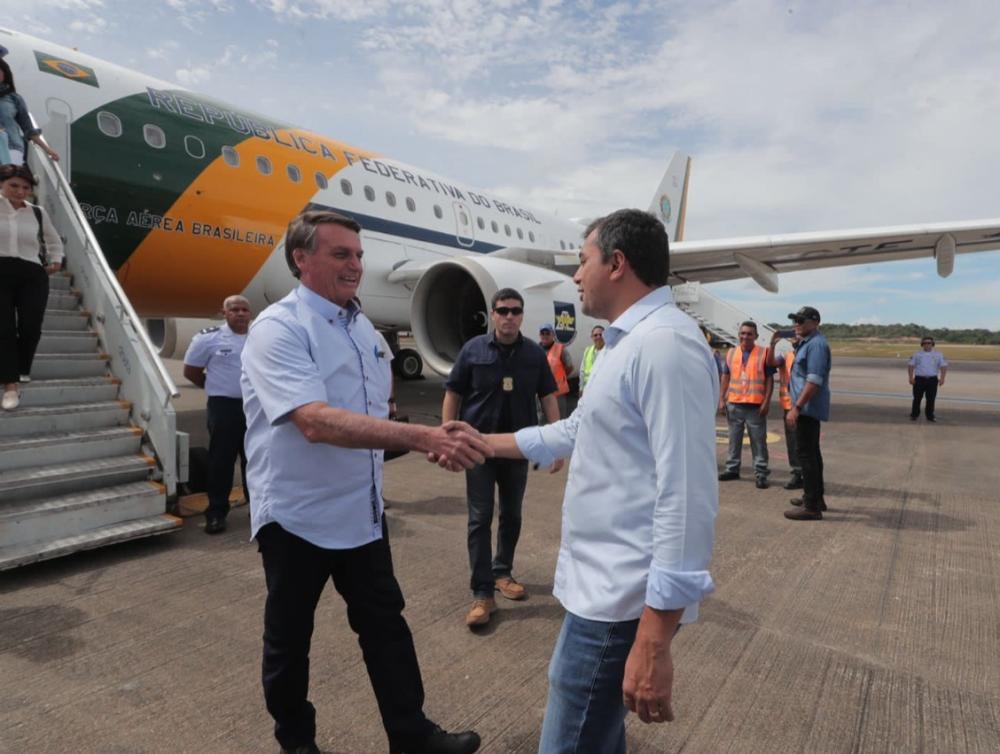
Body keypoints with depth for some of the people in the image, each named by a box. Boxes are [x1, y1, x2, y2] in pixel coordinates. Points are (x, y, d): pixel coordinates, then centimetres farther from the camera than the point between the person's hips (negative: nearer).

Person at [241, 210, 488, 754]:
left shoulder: (364, 329, 6)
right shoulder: (278, 328, -19)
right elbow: (316, 422, -34)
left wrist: (435, 443, 2)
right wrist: (425, 437, -40)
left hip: (362, 511, 7)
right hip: (297, 515, -6)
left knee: (385, 625, 15)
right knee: (288, 638, 14)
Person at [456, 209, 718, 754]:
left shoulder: (664, 344, -21)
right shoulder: (628, 342, 14)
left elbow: (687, 497, -27)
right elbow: (574, 431, 23)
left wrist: (654, 642, -26)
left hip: (618, 596, -10)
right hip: (603, 584, 11)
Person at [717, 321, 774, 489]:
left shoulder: (764, 353, -3)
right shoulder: (731, 353, 9)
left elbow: (769, 379, -3)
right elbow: (725, 377, 12)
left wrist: (766, 402, -9)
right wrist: (721, 399, 7)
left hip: (756, 406, -4)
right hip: (734, 404, 4)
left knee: (758, 441, 1)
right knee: (734, 439, 13)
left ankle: (761, 473, 8)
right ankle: (732, 469, 23)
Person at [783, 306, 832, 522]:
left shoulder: (816, 344, -17)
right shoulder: (806, 343, 16)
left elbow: (814, 381, -25)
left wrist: (796, 408, -26)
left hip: (808, 408, -11)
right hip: (807, 408, 11)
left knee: (806, 454, -8)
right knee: (811, 453, 18)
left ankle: (811, 506, -4)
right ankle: (816, 497, 30)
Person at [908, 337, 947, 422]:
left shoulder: (939, 355, 6)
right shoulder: (917, 354, 5)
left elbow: (944, 366, 1)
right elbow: (911, 366, 3)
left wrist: (942, 378, -10)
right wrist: (911, 377, -7)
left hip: (932, 380, 1)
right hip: (919, 379, -1)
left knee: (931, 399, 3)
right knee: (917, 398, 2)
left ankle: (930, 416, 12)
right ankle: (914, 415, 10)